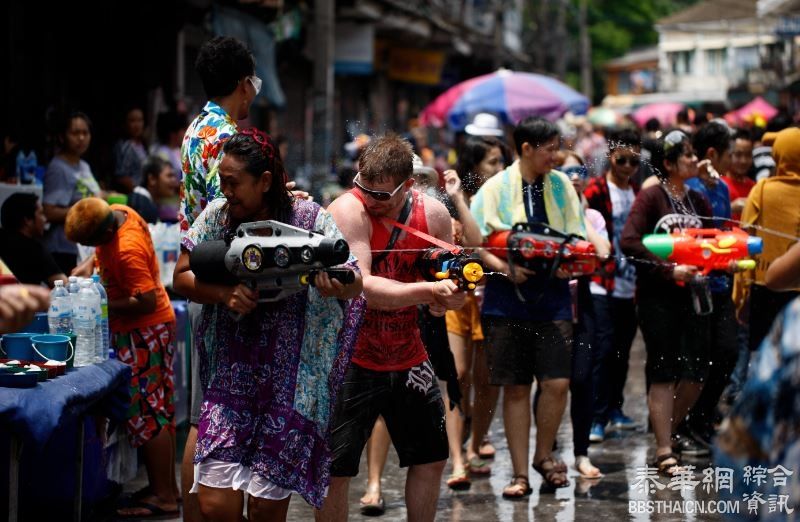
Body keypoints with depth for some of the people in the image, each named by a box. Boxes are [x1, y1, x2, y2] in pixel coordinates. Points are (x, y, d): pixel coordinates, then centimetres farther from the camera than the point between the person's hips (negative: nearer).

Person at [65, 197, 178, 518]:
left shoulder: (127, 252, -30)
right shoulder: (117, 213, -2)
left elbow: (146, 302, -29)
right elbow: (105, 253, 19)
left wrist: (104, 306, -21)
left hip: (143, 332, -10)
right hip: (149, 328, 10)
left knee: (147, 412, -6)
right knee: (159, 409, 14)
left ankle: (163, 497, -2)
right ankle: (167, 485, 22)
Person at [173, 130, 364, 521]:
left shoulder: (309, 218, -6)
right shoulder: (217, 216, 2)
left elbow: (355, 283, -2)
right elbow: (182, 276, 4)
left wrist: (339, 285, -27)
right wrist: (224, 294, -16)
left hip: (290, 383, -2)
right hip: (231, 379, 2)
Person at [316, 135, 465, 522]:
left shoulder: (433, 214, -3)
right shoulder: (347, 210, -19)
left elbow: (448, 279, 12)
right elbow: (361, 286, -30)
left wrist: (451, 294, -12)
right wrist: (429, 291, -37)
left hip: (407, 355, 5)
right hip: (350, 358, -5)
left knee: (431, 457, 15)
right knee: (334, 469, -5)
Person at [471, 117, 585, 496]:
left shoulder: (561, 185, 8)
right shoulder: (496, 188, 0)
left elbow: (578, 238, 11)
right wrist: (506, 268, -16)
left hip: (552, 297, 2)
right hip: (508, 298, -2)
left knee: (557, 382, -7)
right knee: (515, 388, 3)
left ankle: (543, 455, 18)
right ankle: (520, 473, 12)